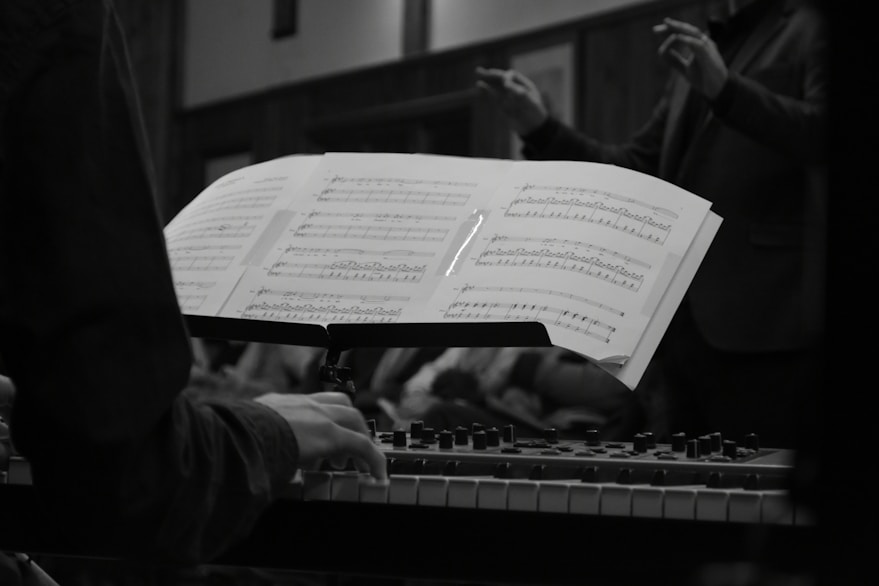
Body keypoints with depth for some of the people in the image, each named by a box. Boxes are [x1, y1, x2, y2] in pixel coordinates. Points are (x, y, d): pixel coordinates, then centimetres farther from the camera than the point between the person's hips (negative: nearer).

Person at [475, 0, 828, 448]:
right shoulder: (697, 53, 21)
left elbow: (818, 132, -18)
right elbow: (636, 169, 20)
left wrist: (724, 87, -29)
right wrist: (540, 129, 8)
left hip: (759, 320, -8)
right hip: (686, 322, 8)